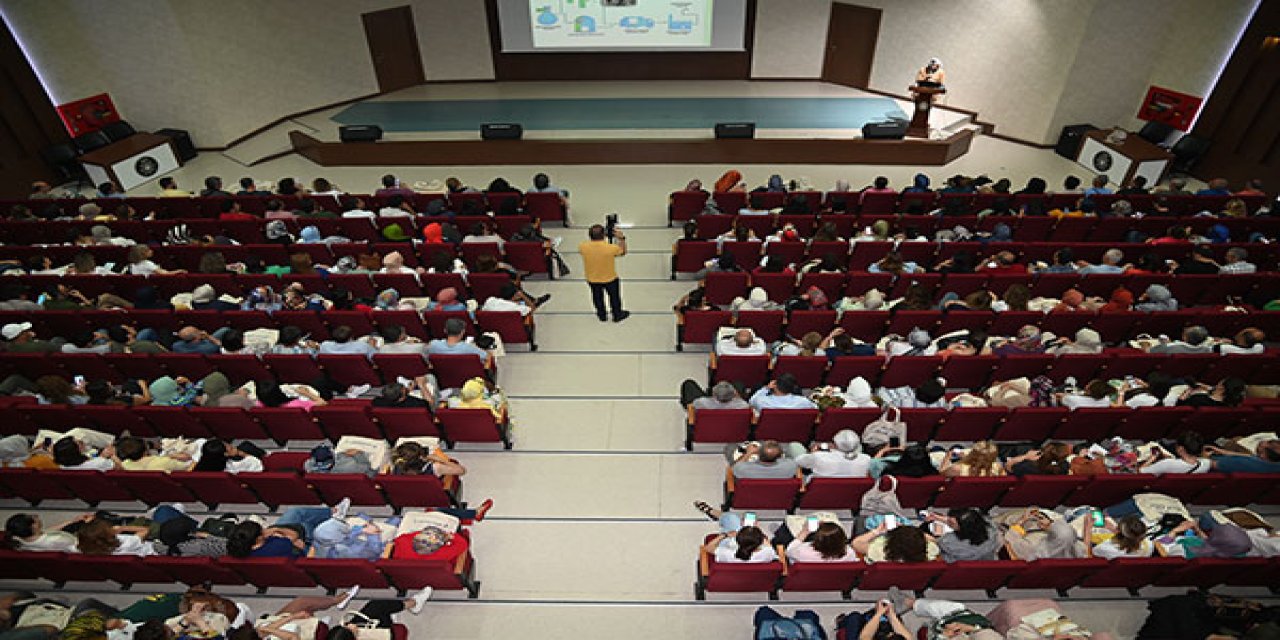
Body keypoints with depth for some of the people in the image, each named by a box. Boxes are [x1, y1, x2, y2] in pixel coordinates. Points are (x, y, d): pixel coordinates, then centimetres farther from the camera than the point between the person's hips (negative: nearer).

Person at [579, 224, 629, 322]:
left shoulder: (583, 247, -24)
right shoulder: (611, 248, -31)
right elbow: (623, 252, -9)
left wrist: (591, 238, 0)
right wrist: (622, 238, -8)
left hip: (592, 280, 2)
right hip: (610, 279, -2)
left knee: (598, 298, 28)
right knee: (614, 297, 25)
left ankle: (602, 316, 48)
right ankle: (617, 315, 45)